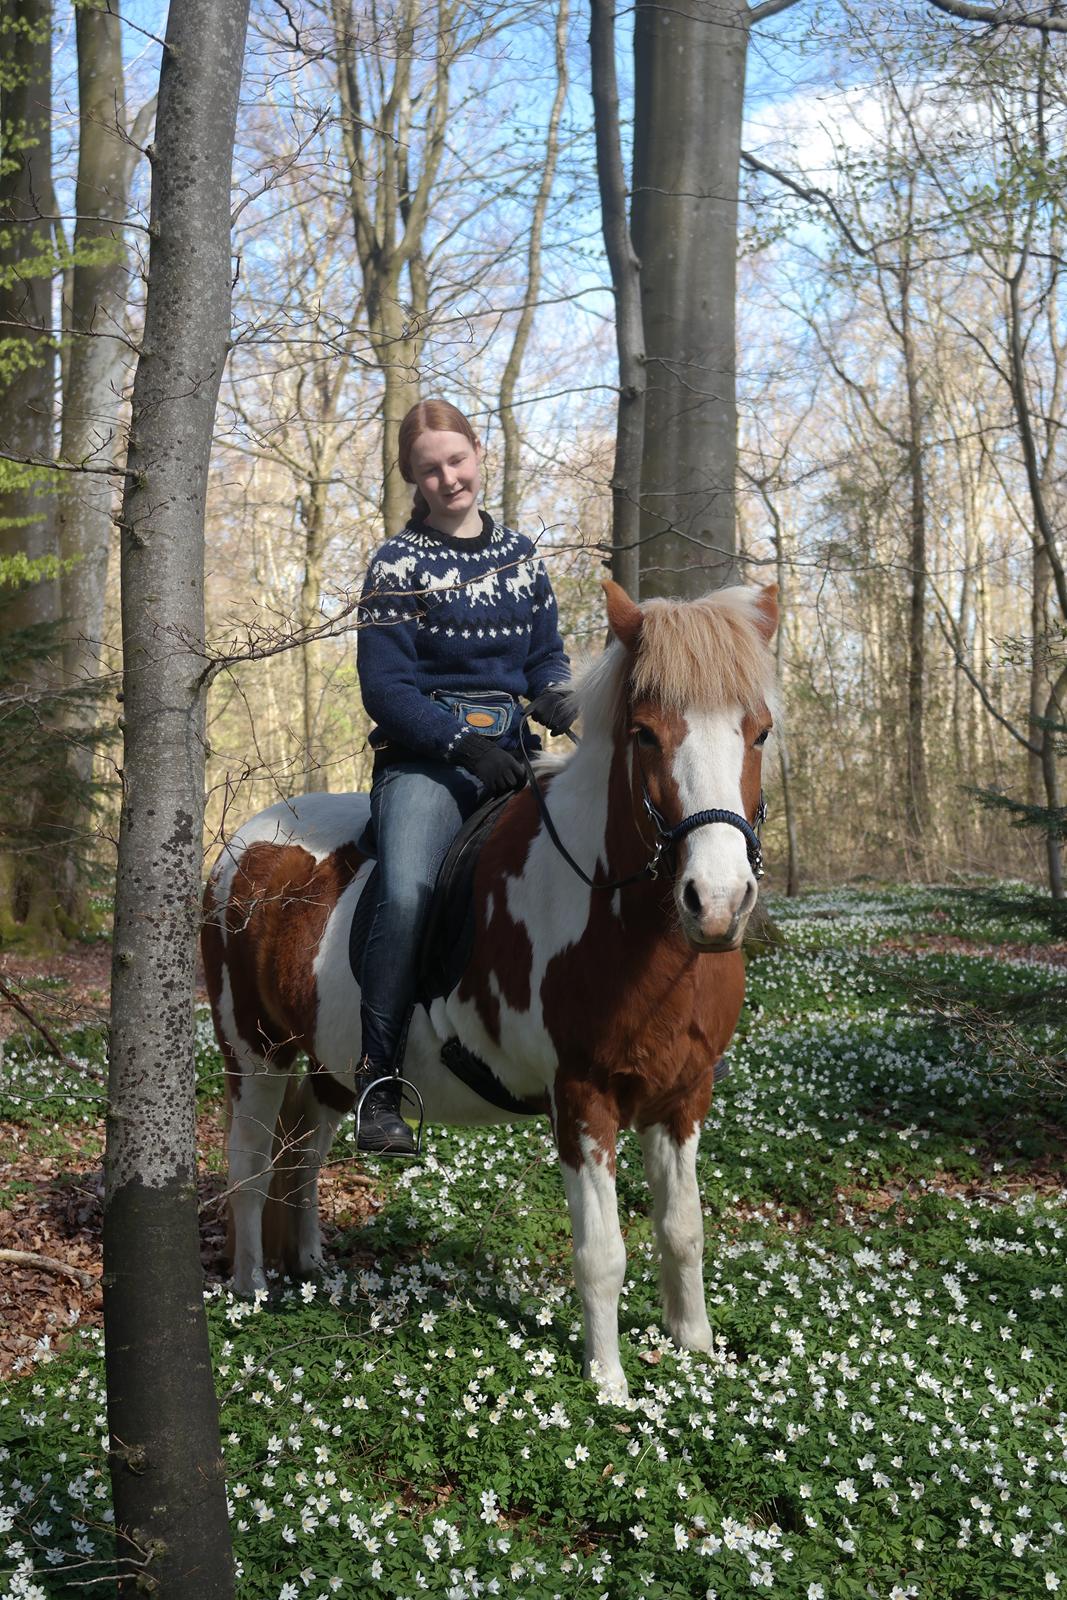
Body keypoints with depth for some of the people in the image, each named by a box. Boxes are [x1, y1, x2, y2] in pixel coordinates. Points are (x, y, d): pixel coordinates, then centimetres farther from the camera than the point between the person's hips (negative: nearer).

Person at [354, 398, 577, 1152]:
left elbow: (546, 654, 19)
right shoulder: (399, 564, 1)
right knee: (406, 891, -30)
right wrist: (464, 744, -16)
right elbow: (385, 687, -5)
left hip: (508, 751, 5)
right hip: (423, 756, -5)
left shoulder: (521, 554, 15)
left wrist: (561, 700, -5)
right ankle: (379, 1082, -24)